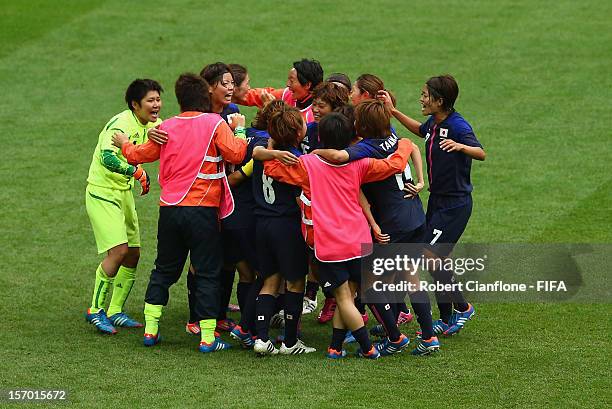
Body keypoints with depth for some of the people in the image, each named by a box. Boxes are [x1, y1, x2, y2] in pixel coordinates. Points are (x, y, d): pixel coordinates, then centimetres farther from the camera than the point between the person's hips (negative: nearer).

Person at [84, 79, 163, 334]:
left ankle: (115, 312, 19)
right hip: (102, 192, -9)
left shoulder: (153, 124, 3)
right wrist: (137, 172, -44)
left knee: (133, 254, 7)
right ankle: (96, 310, -5)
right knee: (118, 250, -17)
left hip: (124, 192, 9)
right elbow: (107, 157, -36)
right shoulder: (122, 124, -23)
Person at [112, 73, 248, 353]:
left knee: (164, 269, 17)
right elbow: (236, 153, -17)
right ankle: (208, 337, -2)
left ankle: (150, 329, 17)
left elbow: (139, 154, 17)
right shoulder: (214, 123, -6)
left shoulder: (168, 127, 7)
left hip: (170, 209, 4)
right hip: (202, 209, -4)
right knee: (207, 273, 1)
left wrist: (124, 144, 38)